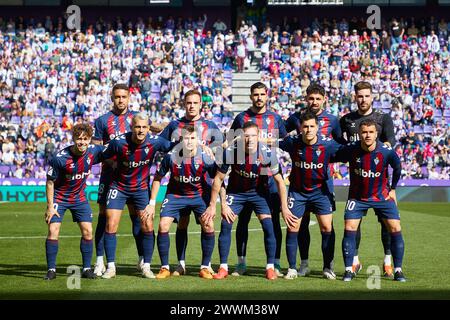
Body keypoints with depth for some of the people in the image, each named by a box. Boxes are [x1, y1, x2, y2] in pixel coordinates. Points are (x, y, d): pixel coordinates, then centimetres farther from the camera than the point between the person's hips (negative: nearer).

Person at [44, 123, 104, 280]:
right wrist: (50, 206, -14)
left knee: (87, 230, -2)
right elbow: (50, 182, -15)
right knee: (53, 230, -12)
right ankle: (51, 269, -2)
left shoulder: (94, 151, -15)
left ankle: (87, 268, 9)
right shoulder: (60, 158, -25)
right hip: (59, 197, -4)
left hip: (79, 197, 4)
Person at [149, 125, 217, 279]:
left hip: (199, 194, 0)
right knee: (163, 225, -14)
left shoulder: (205, 158, -20)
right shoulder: (171, 156, -18)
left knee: (208, 226, -16)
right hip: (175, 194, 0)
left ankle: (205, 267, 1)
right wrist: (152, 202, -5)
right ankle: (165, 268, 1)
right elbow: (158, 178, -4)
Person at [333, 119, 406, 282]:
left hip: (382, 195, 0)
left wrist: (392, 189, 8)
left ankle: (398, 270, 3)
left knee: (395, 229, -8)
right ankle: (349, 270, 0)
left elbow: (397, 168, 3)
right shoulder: (350, 150, -19)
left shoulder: (387, 151, -18)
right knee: (349, 229, -11)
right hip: (357, 196, 0)